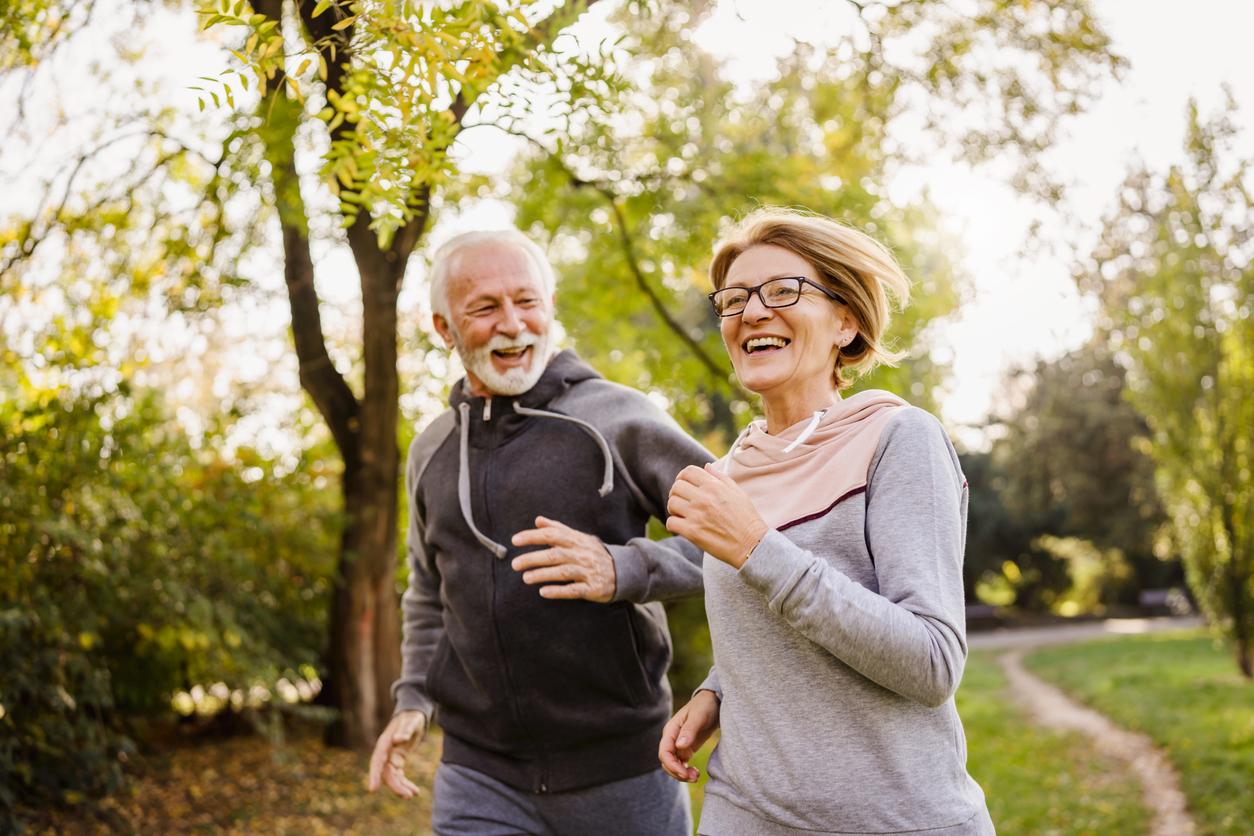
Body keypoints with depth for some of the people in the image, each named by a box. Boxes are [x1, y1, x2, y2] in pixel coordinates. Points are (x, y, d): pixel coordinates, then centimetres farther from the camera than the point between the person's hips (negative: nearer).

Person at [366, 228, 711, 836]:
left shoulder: (617, 418, -7)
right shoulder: (430, 452, 10)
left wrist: (625, 569, -22)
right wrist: (414, 699, 11)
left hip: (620, 763, -3)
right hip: (481, 771, 4)